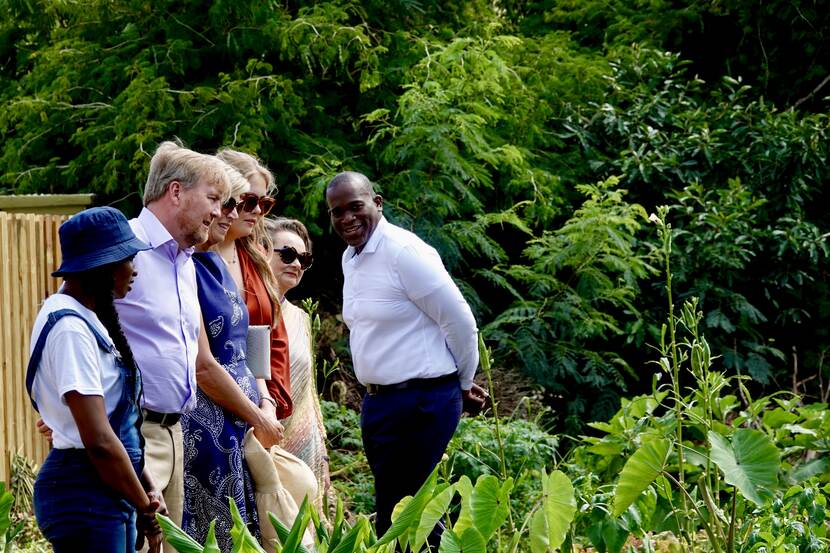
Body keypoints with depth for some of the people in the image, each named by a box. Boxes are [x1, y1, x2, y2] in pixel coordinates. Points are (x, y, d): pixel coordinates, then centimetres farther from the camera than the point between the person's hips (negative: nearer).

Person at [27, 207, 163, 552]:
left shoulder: (85, 318, 14)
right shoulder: (71, 328, -17)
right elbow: (98, 441, -21)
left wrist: (147, 487, 7)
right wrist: (146, 509, -12)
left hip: (110, 490, 10)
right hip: (85, 494, -9)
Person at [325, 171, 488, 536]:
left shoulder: (404, 252, -16)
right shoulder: (350, 259, 10)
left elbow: (461, 324, -13)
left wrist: (463, 384, 0)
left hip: (420, 403, -9)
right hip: (378, 402, 9)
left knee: (396, 521, -7)